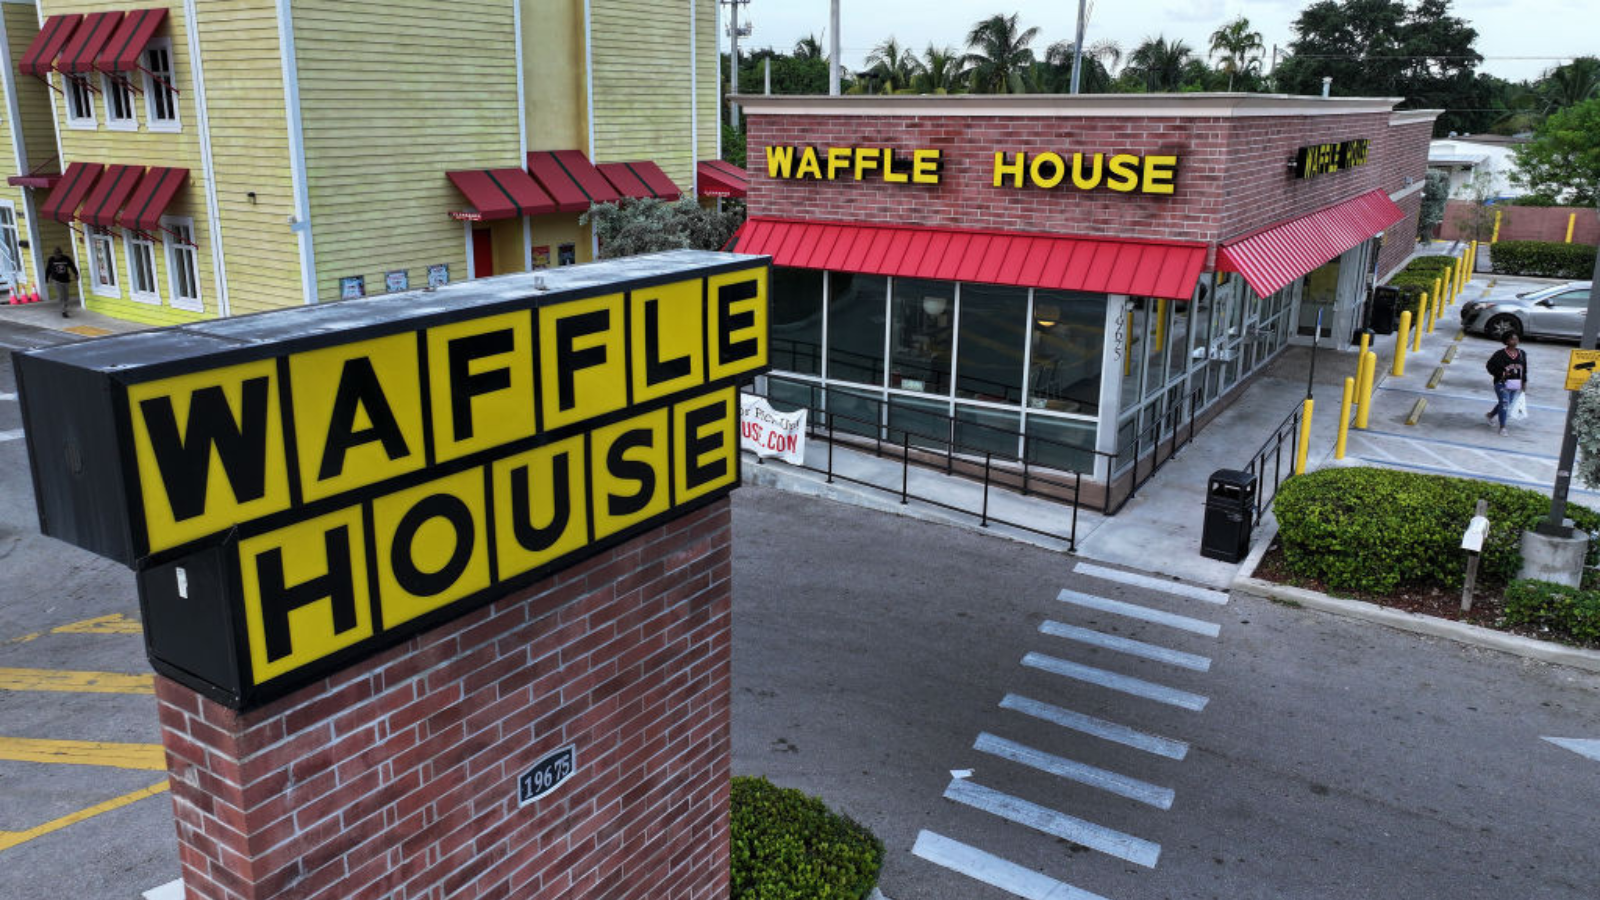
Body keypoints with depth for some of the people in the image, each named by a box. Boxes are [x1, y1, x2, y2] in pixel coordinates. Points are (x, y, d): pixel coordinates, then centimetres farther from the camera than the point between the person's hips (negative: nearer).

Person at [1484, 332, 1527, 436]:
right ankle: (1502, 427, -6)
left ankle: (1490, 415, 39)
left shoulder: (1522, 354, 8)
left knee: (1508, 404, 14)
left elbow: (1524, 369, 14)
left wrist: (1524, 382, 10)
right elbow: (1490, 365, -6)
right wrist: (1500, 373, -17)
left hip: (1516, 385, 6)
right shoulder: (1500, 354, -9)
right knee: (1504, 403, -13)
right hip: (1503, 384, -6)